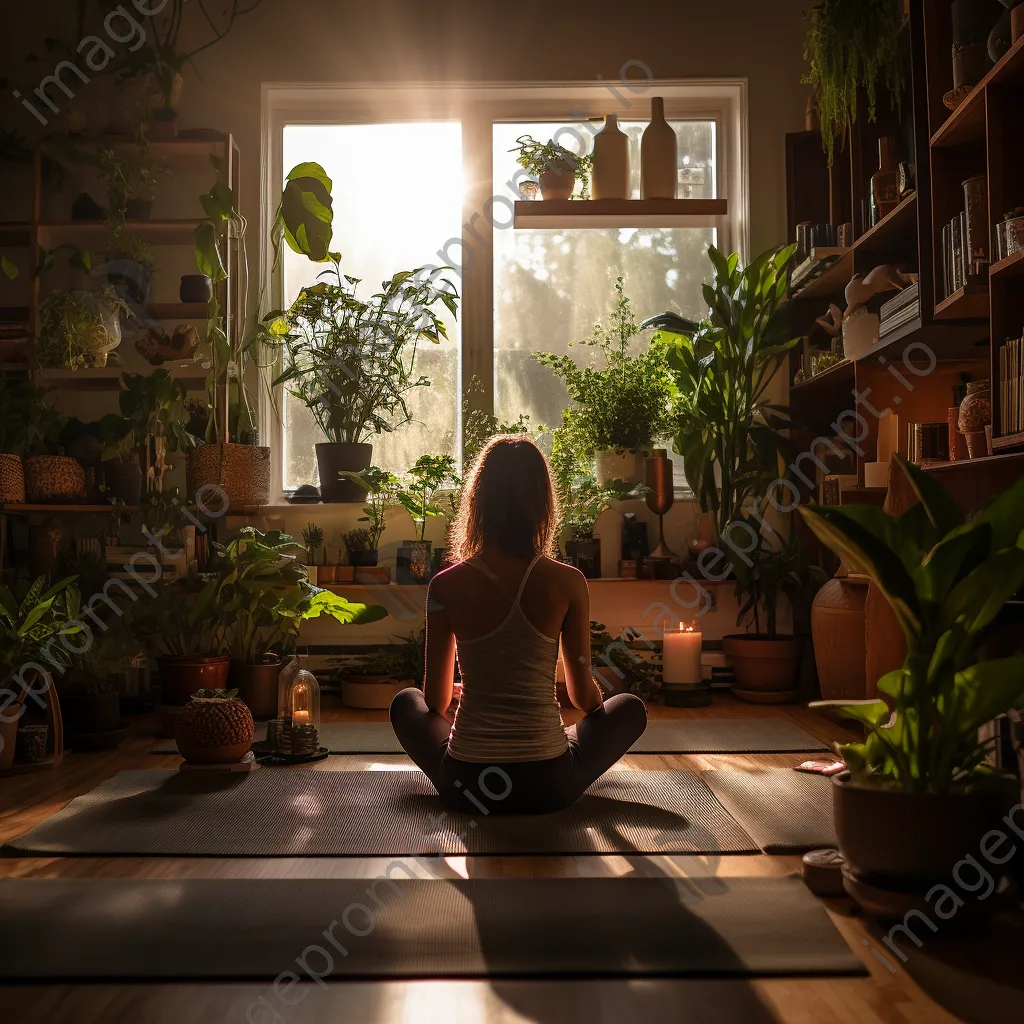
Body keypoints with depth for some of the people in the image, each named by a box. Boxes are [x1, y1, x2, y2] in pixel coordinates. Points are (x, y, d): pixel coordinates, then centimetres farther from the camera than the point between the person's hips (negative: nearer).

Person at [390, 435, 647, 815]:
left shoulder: (446, 586, -7)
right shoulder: (568, 583, -9)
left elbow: (435, 699, 5)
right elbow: (584, 696, 2)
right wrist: (594, 697, 28)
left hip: (464, 785, 1)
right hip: (549, 786, -1)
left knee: (405, 701, 31)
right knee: (631, 708, 26)